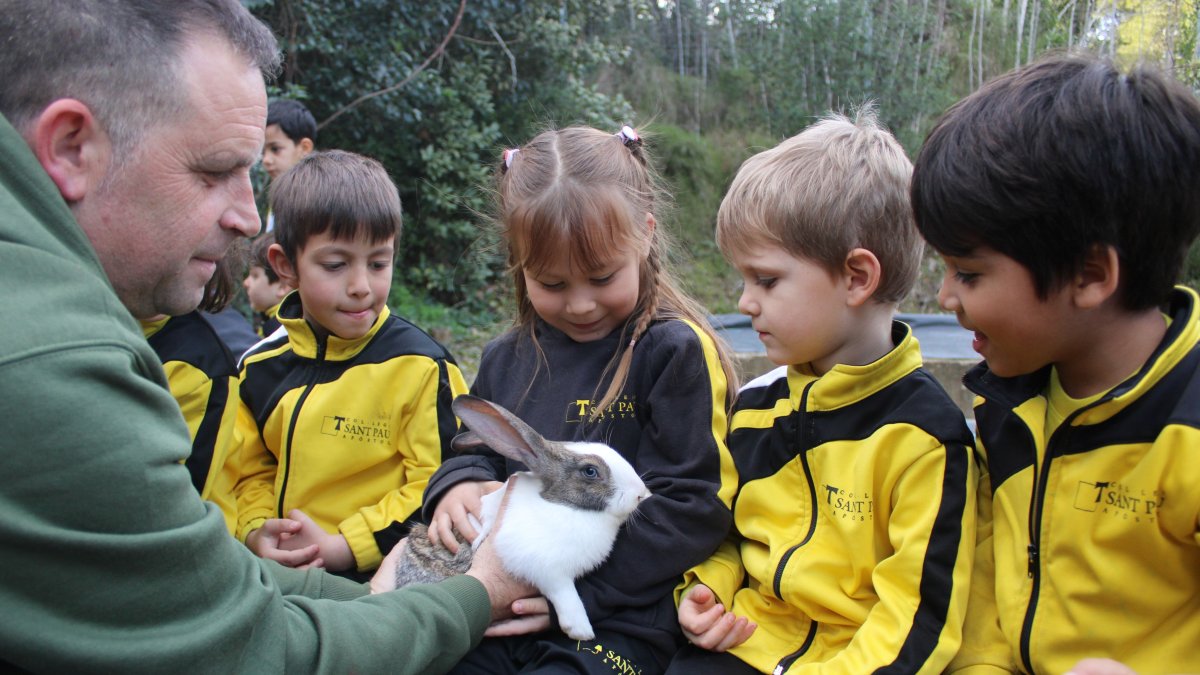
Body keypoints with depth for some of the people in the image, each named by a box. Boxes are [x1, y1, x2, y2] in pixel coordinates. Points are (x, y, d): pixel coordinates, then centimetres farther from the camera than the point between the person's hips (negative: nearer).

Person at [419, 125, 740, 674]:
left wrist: (582, 587, -16)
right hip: (501, 608, 6)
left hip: (621, 620, -5)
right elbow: (475, 450, 24)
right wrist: (457, 486, -1)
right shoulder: (505, 360, 12)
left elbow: (692, 505, -11)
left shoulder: (675, 352, -8)